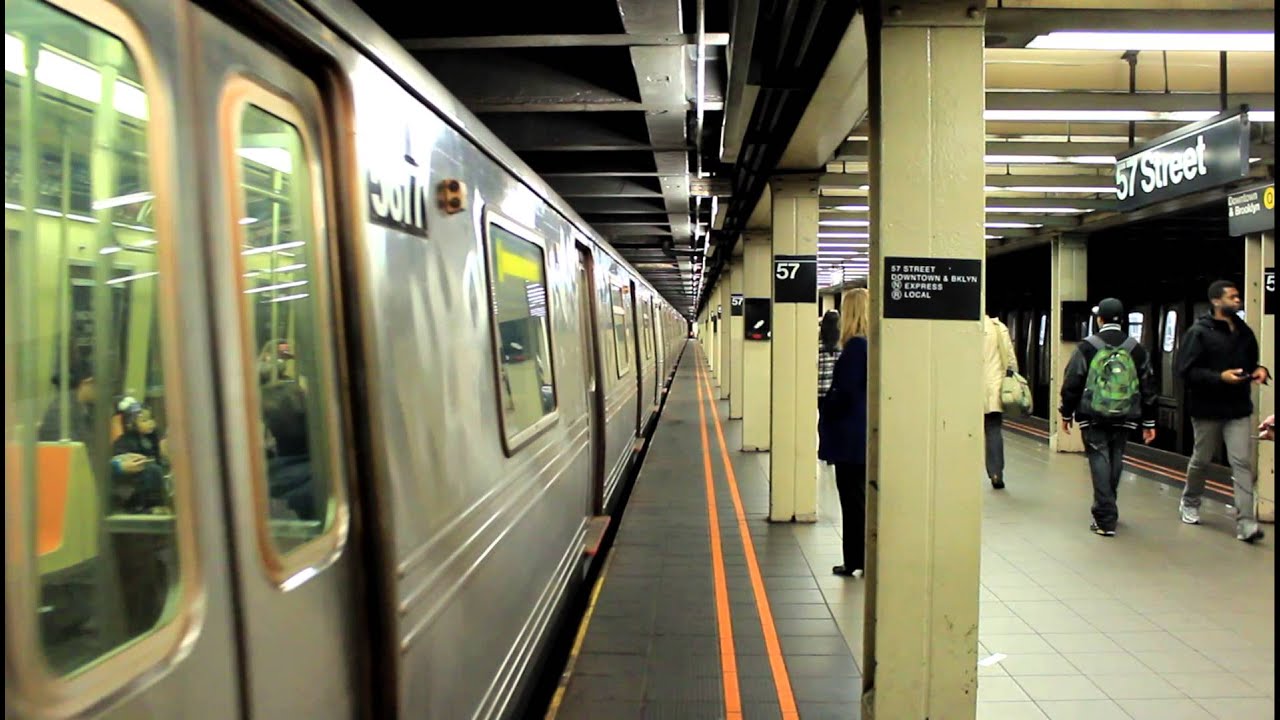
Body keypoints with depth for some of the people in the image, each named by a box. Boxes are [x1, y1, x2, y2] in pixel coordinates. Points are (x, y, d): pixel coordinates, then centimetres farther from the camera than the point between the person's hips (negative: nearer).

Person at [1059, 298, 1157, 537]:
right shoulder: (1136, 349, 5)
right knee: (1115, 461, 14)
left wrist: (1067, 414, 8)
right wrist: (1149, 422, 13)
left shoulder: (1087, 347, -6)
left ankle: (1105, 519, -6)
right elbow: (1148, 387, 8)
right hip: (1124, 418, 3)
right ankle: (1107, 510, 28)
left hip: (1093, 418, -3)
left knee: (1100, 461, -2)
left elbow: (1072, 383, -4)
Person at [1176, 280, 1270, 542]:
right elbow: (1186, 370, -15)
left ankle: (1245, 522, -6)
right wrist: (1220, 377, -24)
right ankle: (1189, 503, 36)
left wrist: (1260, 370, -3)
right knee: (1201, 461, 13)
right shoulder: (1198, 332, -10)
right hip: (1207, 410, -3)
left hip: (1239, 409, 4)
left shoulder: (1244, 331, 7)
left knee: (1242, 463, -5)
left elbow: (1251, 362, 20)